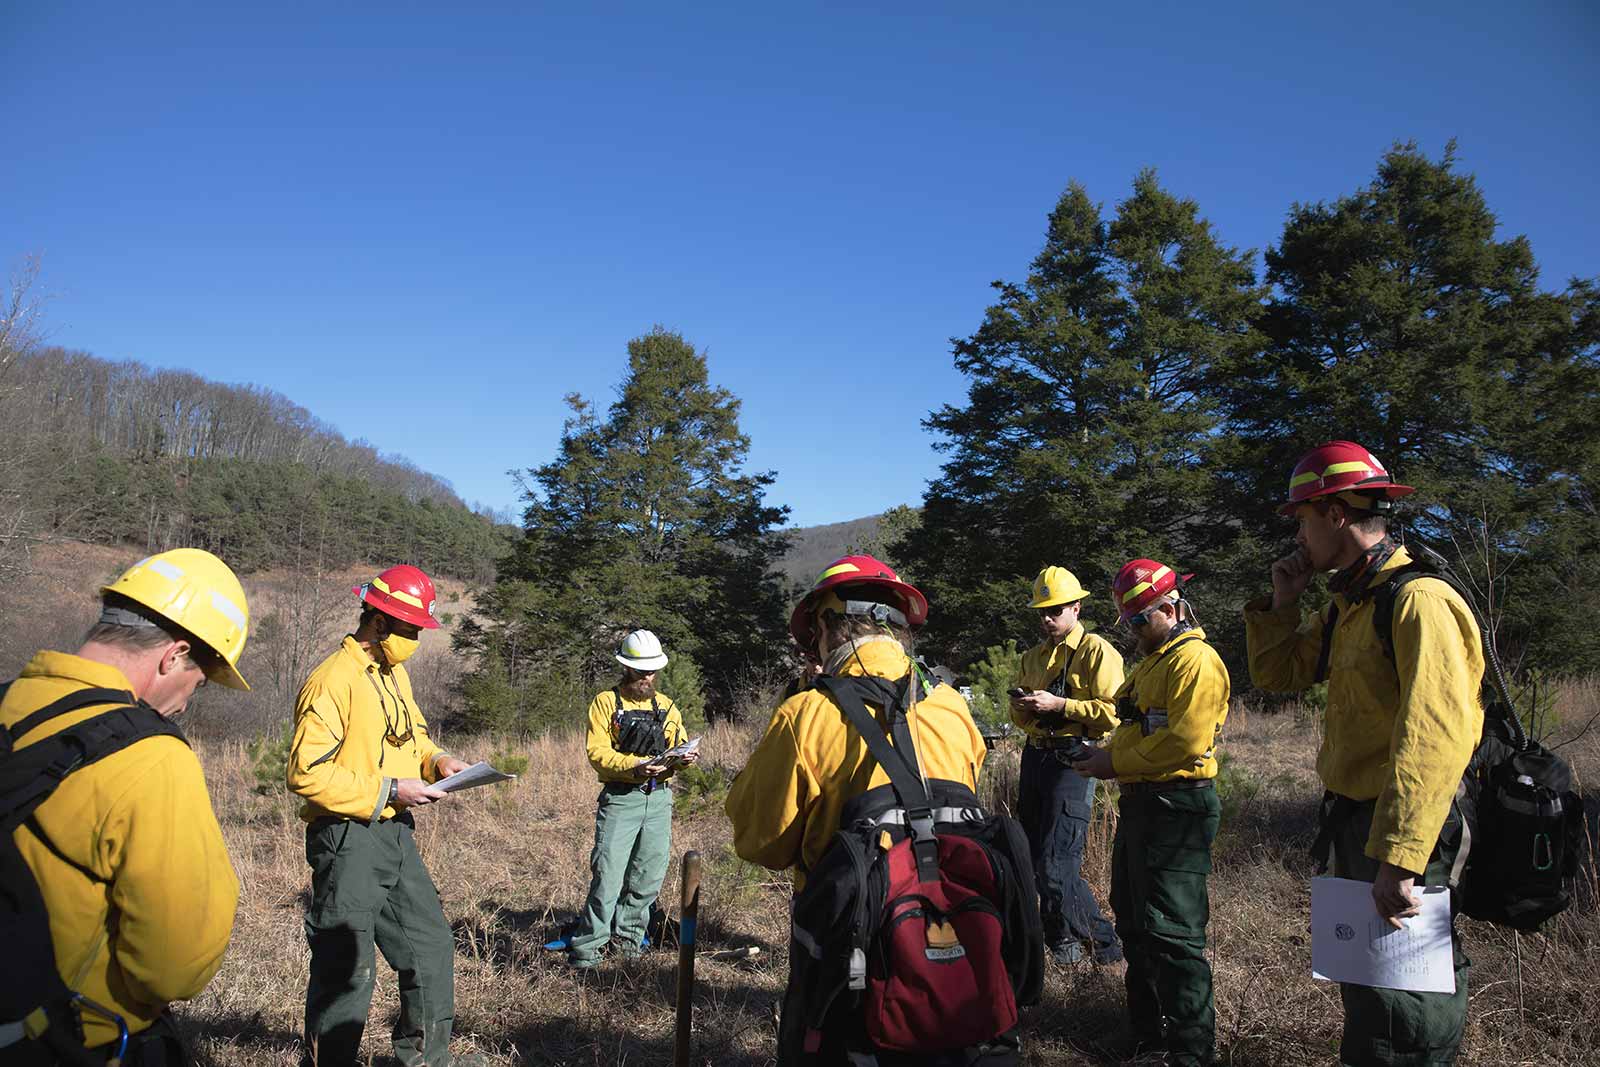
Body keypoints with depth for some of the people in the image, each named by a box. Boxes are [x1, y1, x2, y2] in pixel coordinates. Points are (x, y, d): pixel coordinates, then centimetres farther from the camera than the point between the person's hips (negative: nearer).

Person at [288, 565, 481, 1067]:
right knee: (345, 970, 0)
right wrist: (388, 791, -20)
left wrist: (436, 760, 3)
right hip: (348, 841, -9)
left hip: (396, 837, 9)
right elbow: (307, 773, -21)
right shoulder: (334, 679, -16)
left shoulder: (396, 673, 11)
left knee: (431, 945, 16)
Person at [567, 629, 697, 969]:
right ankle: (586, 947, 2)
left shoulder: (665, 705, 15)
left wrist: (685, 756, -11)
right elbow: (597, 752, -8)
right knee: (608, 873, -9)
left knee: (650, 874, 8)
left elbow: (679, 745, 14)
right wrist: (635, 766, -23)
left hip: (659, 797, 5)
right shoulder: (606, 701, 1)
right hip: (620, 797, -4)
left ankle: (629, 932, 25)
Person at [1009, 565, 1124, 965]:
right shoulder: (1033, 657, 18)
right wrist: (1022, 706, 0)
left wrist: (1057, 704, -20)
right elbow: (1019, 715, 23)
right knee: (1032, 853, 12)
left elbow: (1111, 713, -16)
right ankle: (1060, 936, 27)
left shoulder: (1097, 651, -6)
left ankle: (1101, 942, 7)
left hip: (1071, 758, -8)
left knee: (1057, 863, -10)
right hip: (1035, 755, 8)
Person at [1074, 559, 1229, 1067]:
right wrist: (1104, 755, 4)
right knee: (1134, 921, 17)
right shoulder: (1150, 663, 19)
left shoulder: (1196, 661, -14)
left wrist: (1116, 763, -17)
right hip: (1140, 804, 11)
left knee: (1171, 931, -5)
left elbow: (1186, 741, -24)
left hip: (1175, 808, -11)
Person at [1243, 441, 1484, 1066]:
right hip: (1353, 819, 10)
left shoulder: (1419, 600, -20)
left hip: (1402, 833, -10)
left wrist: (1396, 860, -32)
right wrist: (1284, 600, 5)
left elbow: (1435, 739, -29)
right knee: (1363, 995, 22)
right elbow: (1277, 675, 18)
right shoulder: (1346, 608, 11)